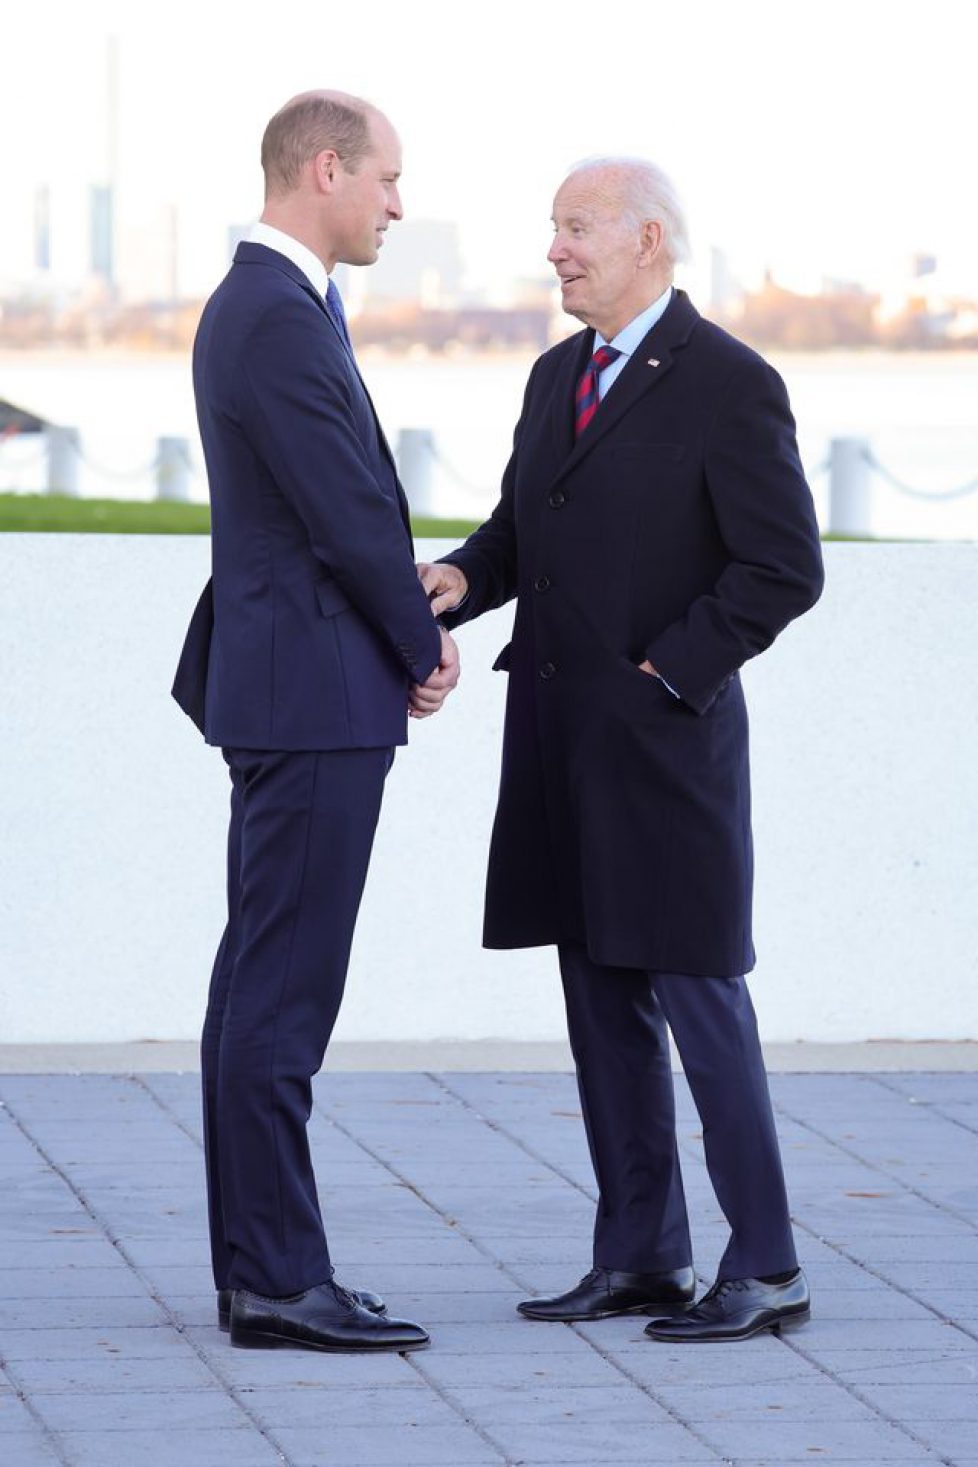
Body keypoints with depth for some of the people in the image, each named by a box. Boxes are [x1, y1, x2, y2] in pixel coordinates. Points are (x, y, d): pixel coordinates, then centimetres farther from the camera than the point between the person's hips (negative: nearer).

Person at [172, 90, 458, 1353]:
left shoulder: (256, 306, 16)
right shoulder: (281, 322, -17)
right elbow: (350, 519, -18)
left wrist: (417, 628, 4)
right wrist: (426, 649, -3)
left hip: (288, 691, 11)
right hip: (313, 694, -11)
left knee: (260, 983, 12)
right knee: (284, 992, -8)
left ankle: (255, 1268, 17)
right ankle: (279, 1281, -6)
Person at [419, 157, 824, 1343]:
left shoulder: (728, 384, -9)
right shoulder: (559, 377, 14)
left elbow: (783, 568, -12)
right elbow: (518, 529, 18)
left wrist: (668, 674, -14)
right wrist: (458, 580, -3)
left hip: (664, 740, -8)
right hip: (561, 740, 8)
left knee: (696, 989, -6)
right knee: (604, 997, 9)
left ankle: (765, 1267, 0)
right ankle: (641, 1257, 15)